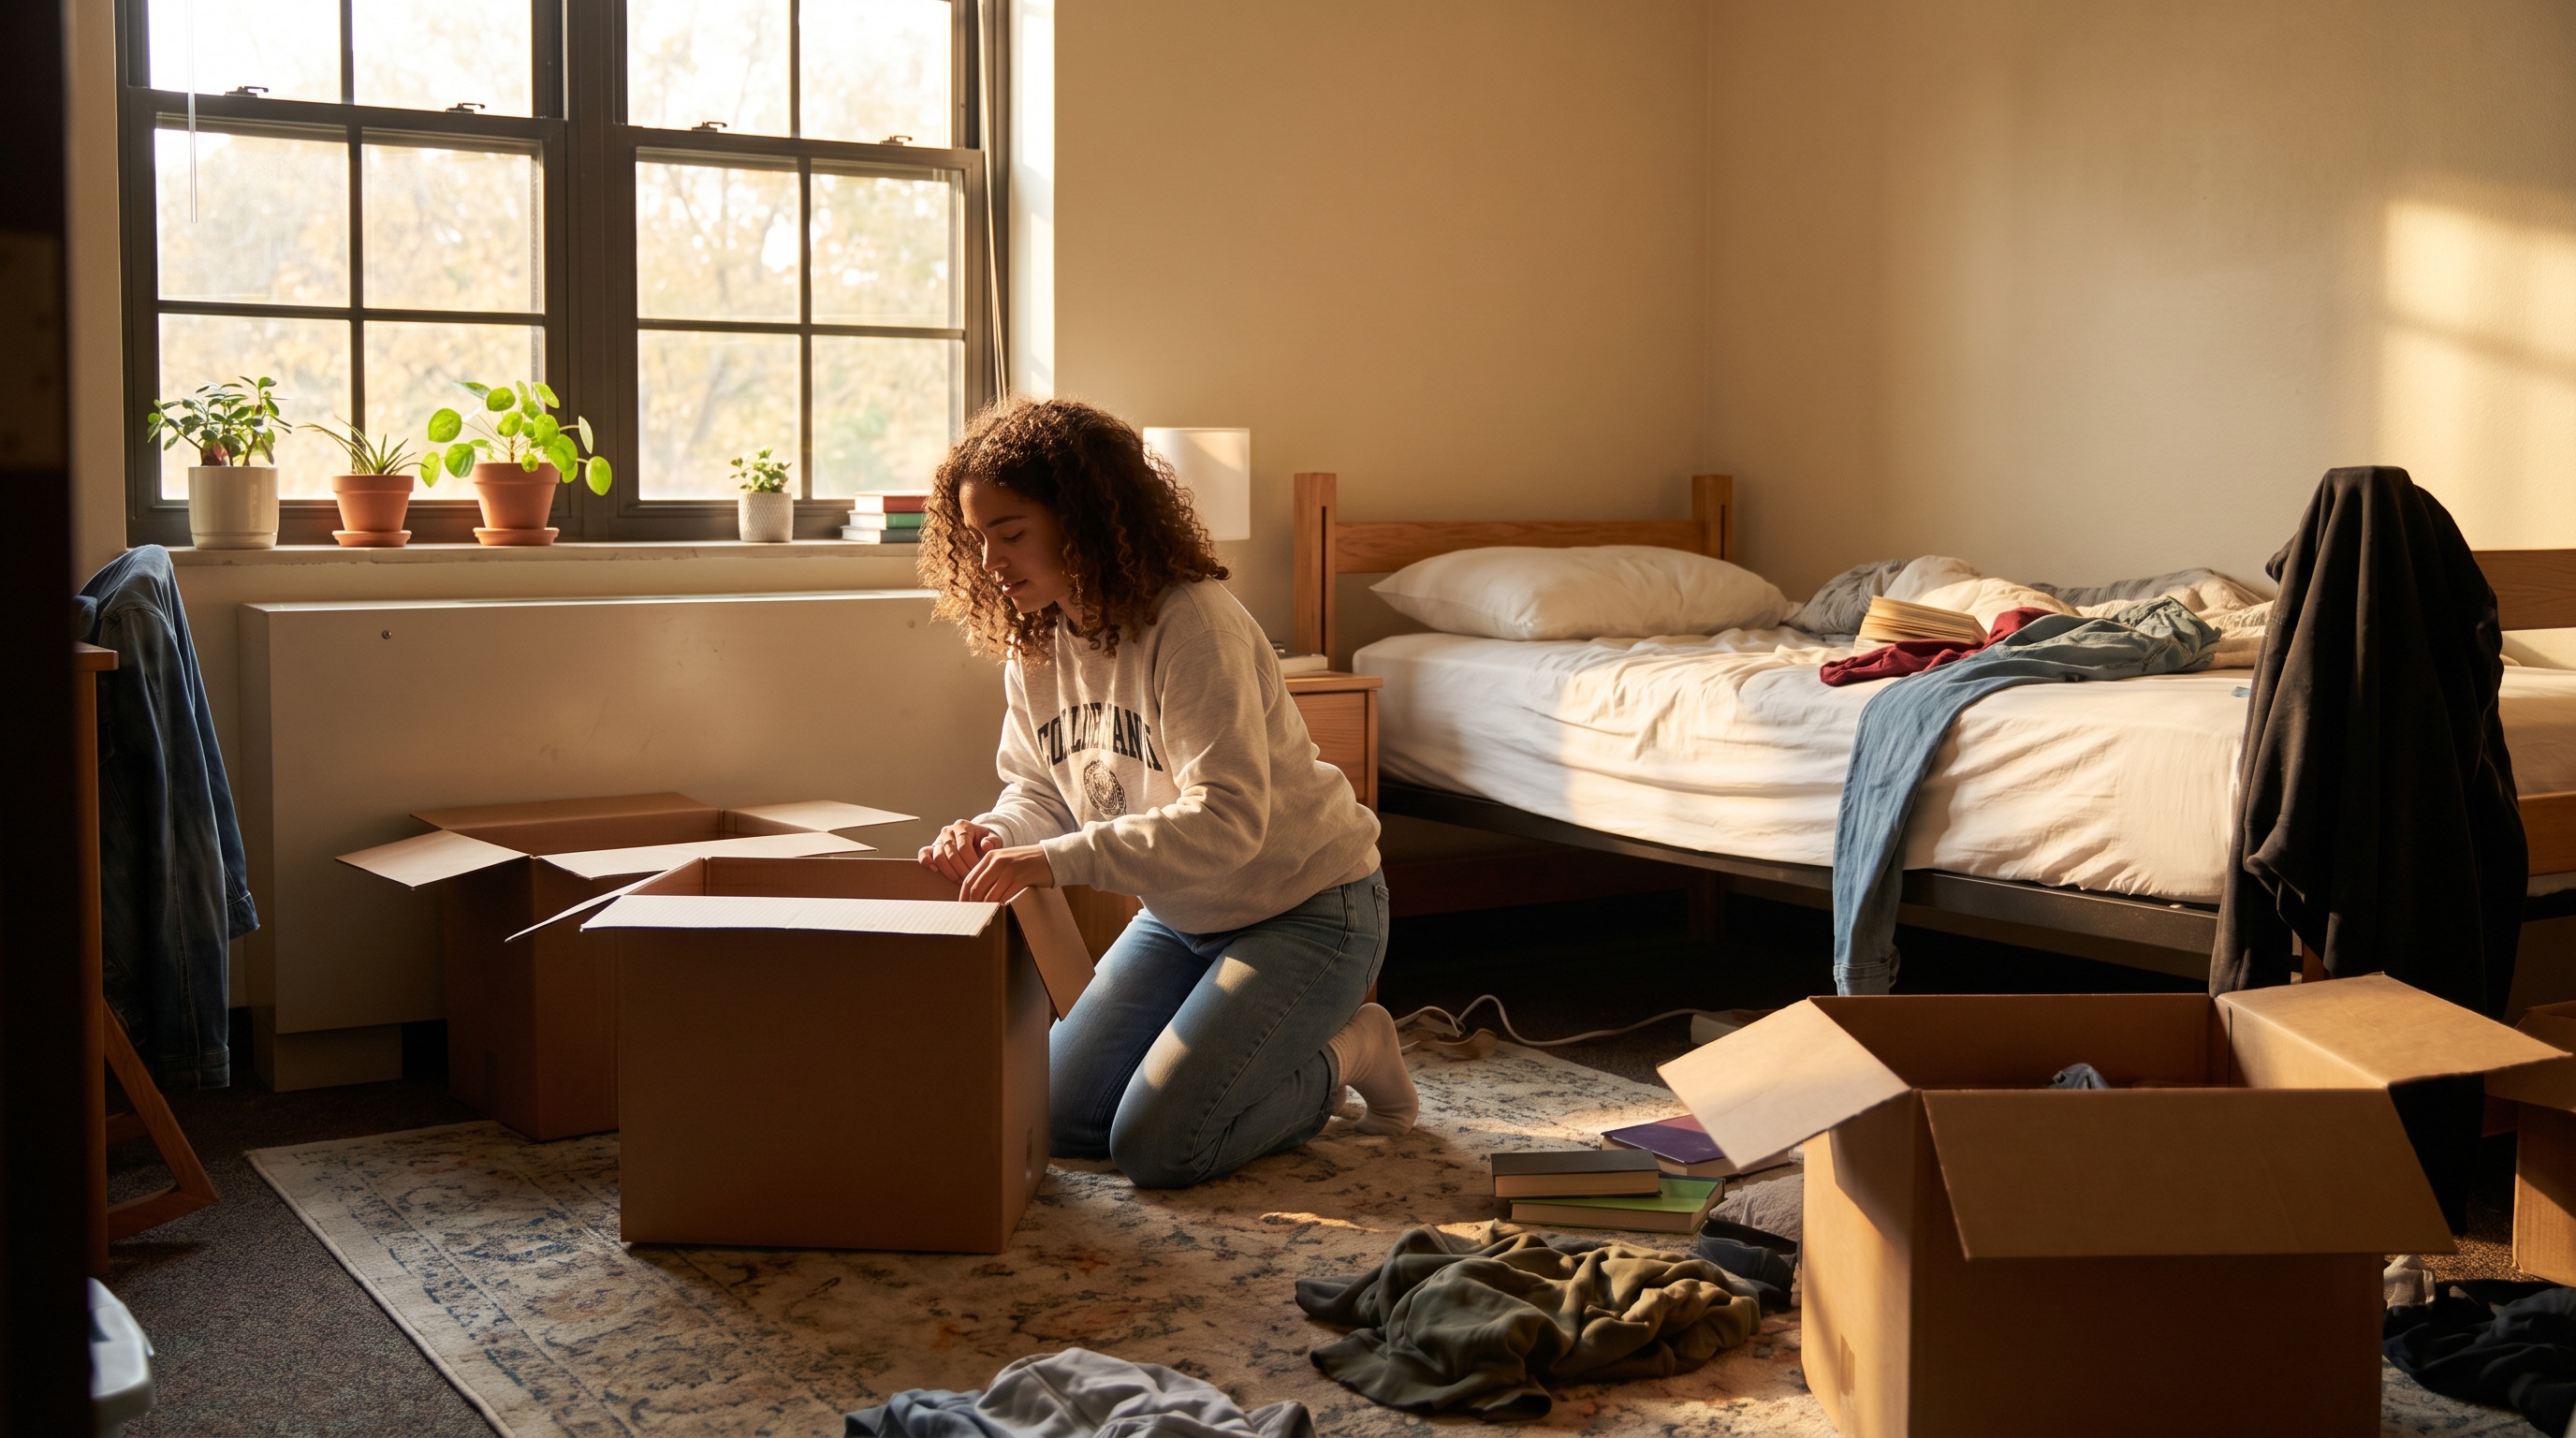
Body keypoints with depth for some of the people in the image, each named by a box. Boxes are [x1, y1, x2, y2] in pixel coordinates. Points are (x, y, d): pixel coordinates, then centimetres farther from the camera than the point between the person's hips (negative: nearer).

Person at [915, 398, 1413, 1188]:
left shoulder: (1192, 624, -27)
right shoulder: (1033, 644, -2)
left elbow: (1229, 819, -35)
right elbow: (1040, 791, 6)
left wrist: (1058, 859, -43)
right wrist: (996, 836, -19)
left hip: (1304, 907, -8)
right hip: (1181, 912, 8)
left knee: (1157, 1146, -16)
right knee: (1057, 1118, 4)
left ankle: (1341, 1055, 8)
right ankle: (1253, 1046, 22)